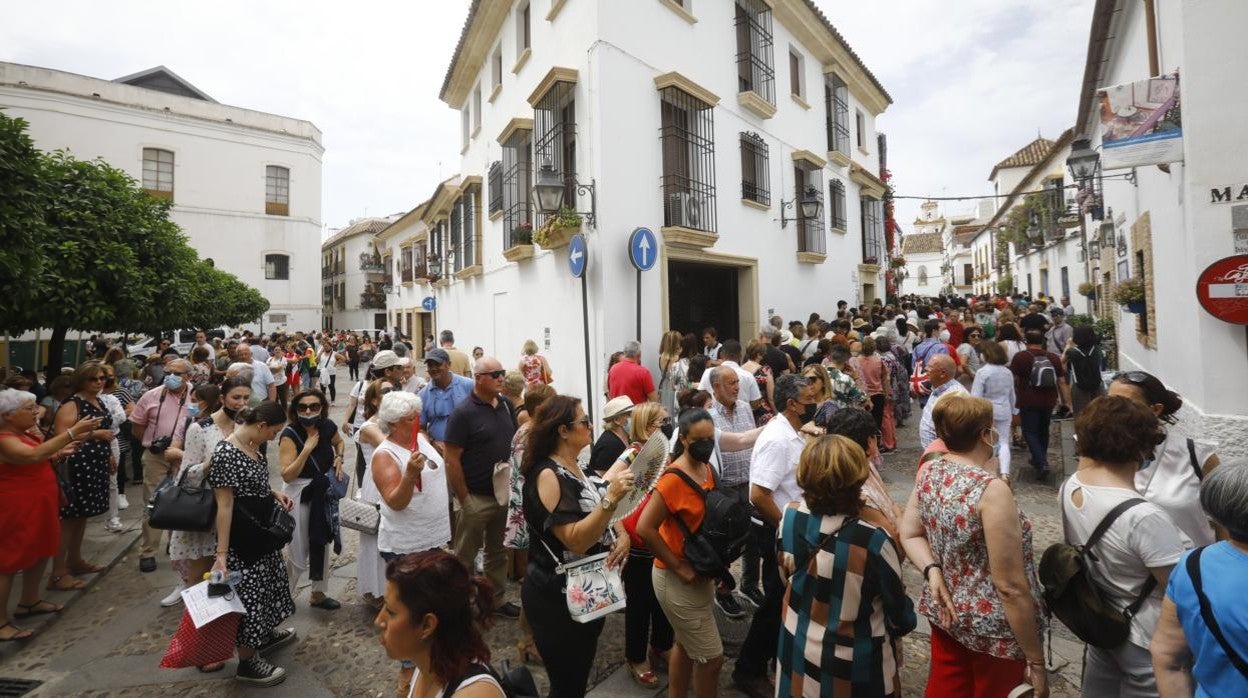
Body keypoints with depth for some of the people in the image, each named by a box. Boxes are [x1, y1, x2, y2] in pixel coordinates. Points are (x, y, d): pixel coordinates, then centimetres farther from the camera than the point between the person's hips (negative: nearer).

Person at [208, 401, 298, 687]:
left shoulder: (251, 445, 2)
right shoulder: (226, 454, -26)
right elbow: (224, 506, -26)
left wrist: (275, 494, 5)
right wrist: (221, 554, -24)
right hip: (242, 537, -9)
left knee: (265, 583, 23)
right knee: (248, 592, 4)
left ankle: (265, 634, 43)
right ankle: (247, 662, 20)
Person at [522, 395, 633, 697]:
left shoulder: (577, 469, 5)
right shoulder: (547, 475, -23)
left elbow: (598, 516, 13)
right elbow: (576, 540, -28)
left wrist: (621, 535, -7)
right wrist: (612, 497, -36)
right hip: (558, 596, -9)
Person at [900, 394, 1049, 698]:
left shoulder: (928, 472, -6)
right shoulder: (991, 490, -27)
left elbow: (909, 534, 2)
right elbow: (1011, 587, -23)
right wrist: (1036, 660, -13)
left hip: (946, 611, 6)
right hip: (993, 628, -6)